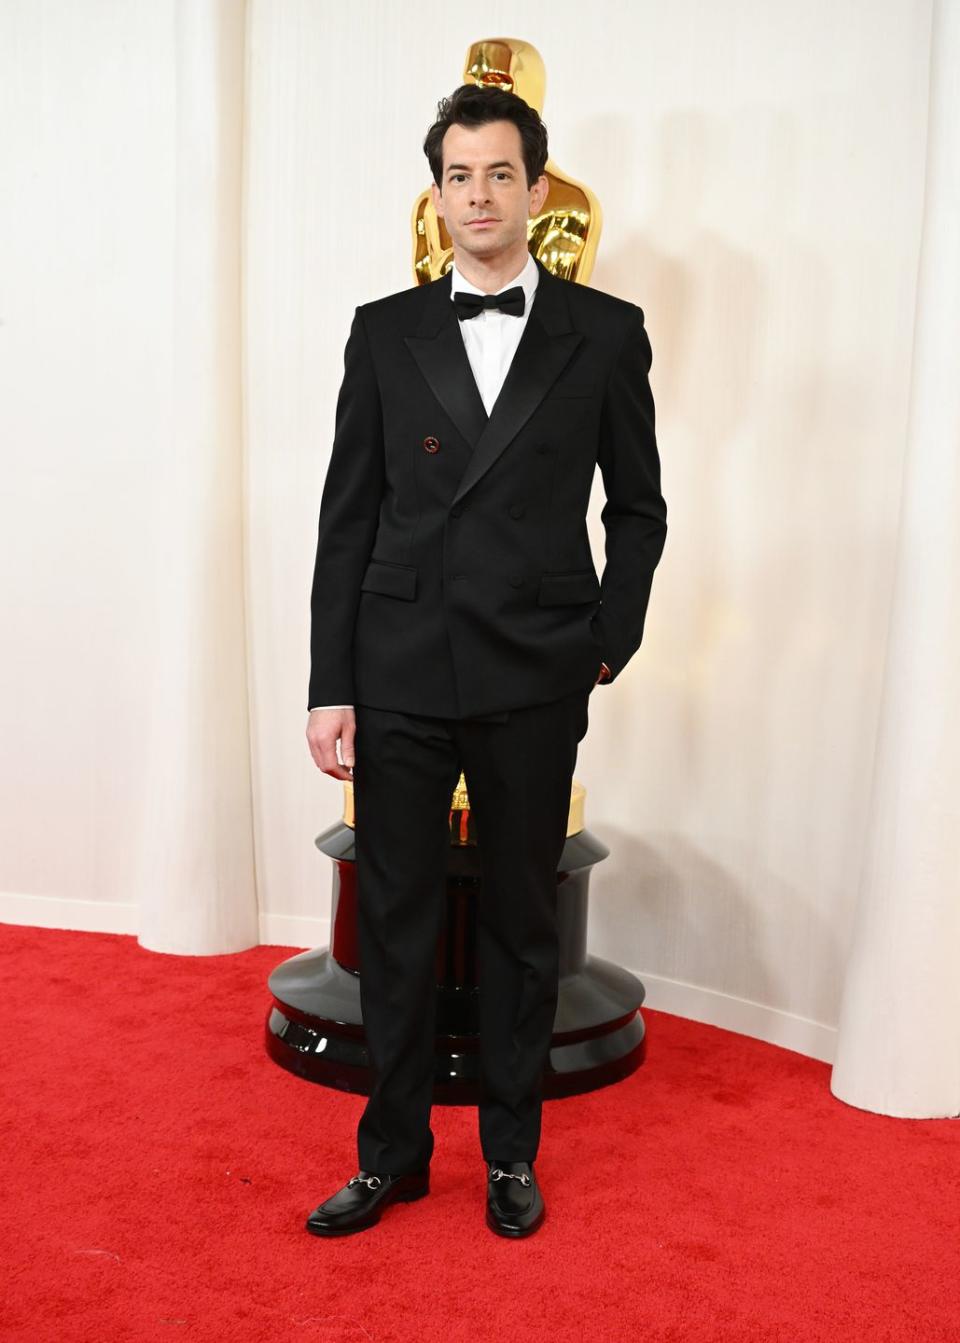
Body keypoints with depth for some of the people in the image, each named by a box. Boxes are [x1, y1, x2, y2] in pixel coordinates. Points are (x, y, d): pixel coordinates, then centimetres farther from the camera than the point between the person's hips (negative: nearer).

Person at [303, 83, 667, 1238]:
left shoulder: (606, 333, 4)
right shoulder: (385, 331, 6)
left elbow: (637, 508, 11)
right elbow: (347, 517, 4)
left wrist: (609, 644, 1)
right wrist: (328, 688, -1)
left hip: (535, 680, 0)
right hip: (400, 674, 1)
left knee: (521, 923, 11)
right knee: (394, 923, 8)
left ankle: (512, 1153, 30)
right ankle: (392, 1154, 27)